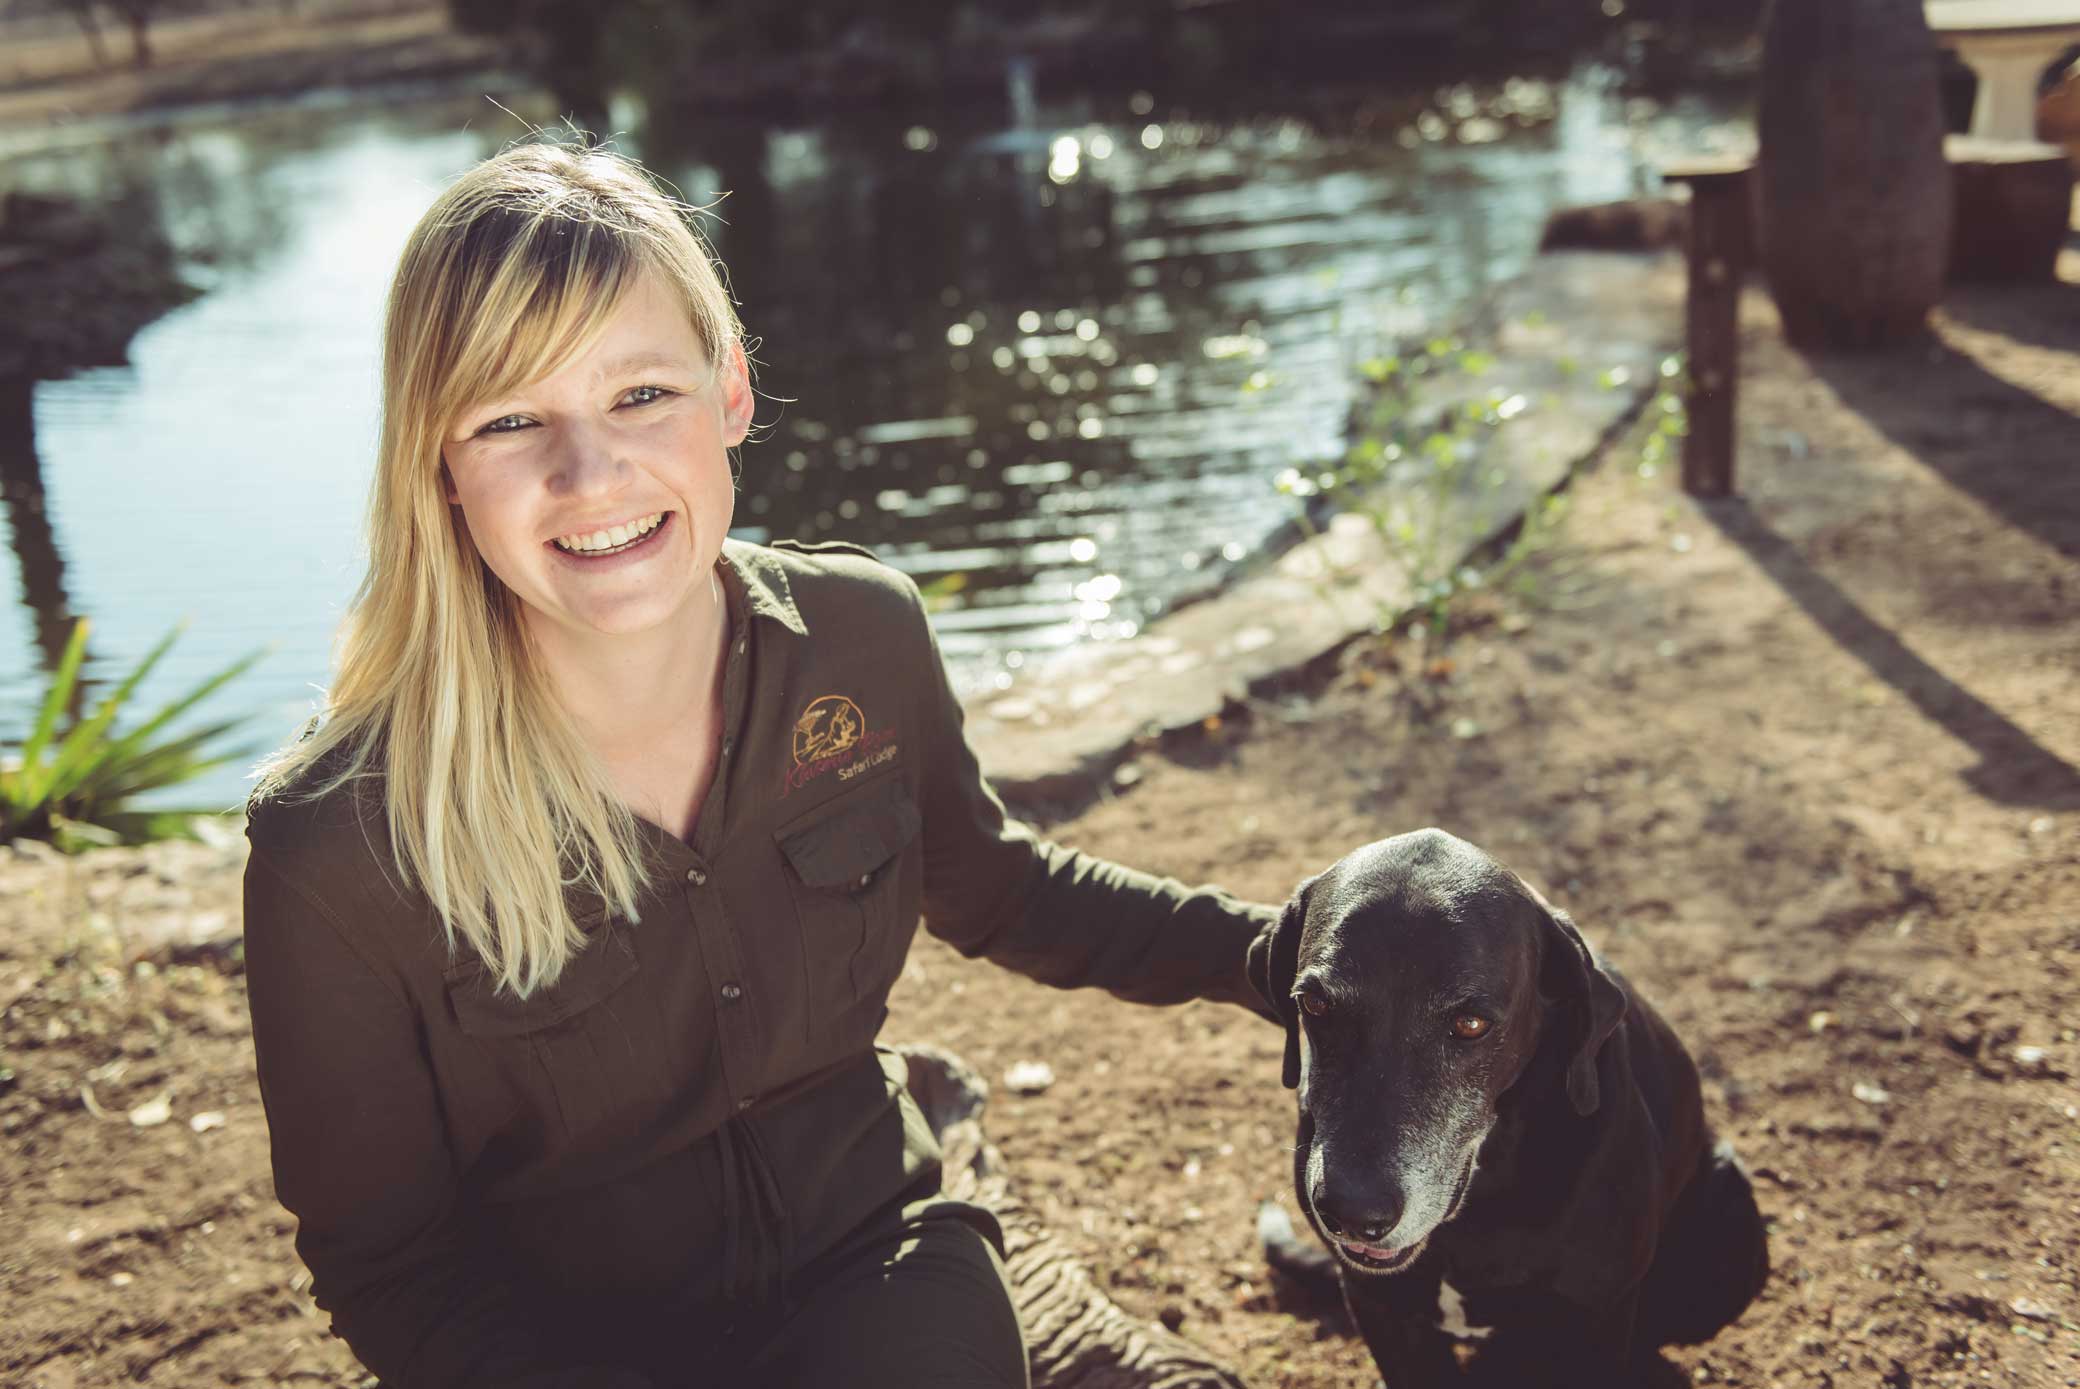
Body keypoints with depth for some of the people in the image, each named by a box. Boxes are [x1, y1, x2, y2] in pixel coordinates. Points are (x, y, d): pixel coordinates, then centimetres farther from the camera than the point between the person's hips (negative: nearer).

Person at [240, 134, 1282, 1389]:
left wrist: (1272, 951, 5)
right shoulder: (337, 849, -23)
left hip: (887, 1281, 5)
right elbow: (388, 1263, -10)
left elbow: (989, 888, 11)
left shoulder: (862, 638, -10)